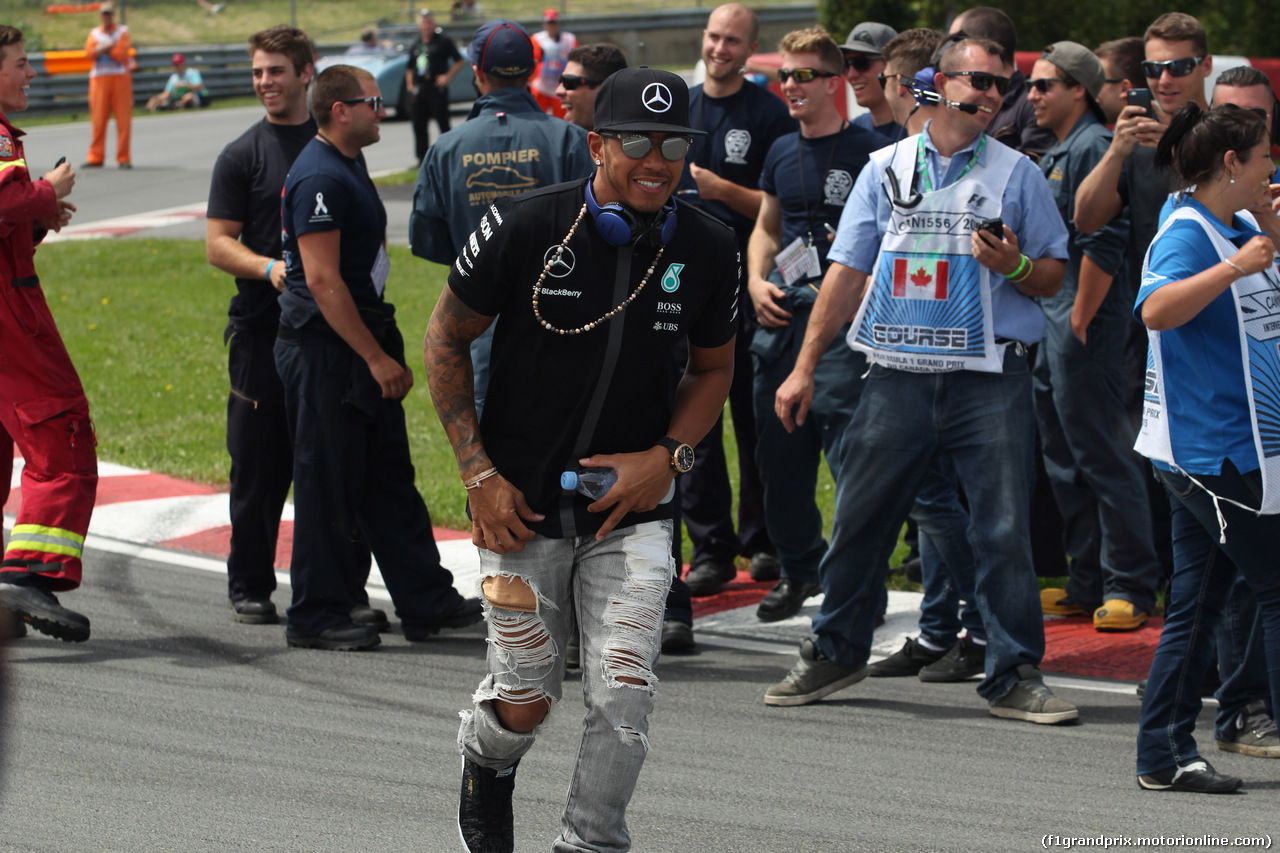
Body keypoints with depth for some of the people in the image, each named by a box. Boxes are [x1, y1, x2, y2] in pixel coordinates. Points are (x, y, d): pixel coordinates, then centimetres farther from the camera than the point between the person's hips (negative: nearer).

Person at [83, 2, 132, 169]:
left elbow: (121, 54, -6)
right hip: (99, 78, 2)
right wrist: (111, 46, -9)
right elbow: (89, 53, -1)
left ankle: (123, 158, -1)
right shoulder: (95, 33, 16)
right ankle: (95, 157, 3)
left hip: (120, 77, -2)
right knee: (98, 119, -1)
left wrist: (102, 48, -4)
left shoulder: (122, 31, 8)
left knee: (123, 120, -5)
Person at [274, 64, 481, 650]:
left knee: (390, 477, 13)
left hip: (359, 345, 10)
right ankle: (317, 618, 5)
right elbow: (322, 279, -23)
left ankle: (425, 601, 18)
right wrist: (377, 357, -21)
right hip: (324, 352, -10)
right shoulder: (319, 178, -18)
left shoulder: (349, 167, 16)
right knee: (329, 485, -3)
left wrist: (386, 348, 23)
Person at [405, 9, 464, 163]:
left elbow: (459, 61, -3)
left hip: (437, 89, -6)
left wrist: (447, 77, -11)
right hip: (419, 90, 6)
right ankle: (422, 157, 12)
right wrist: (410, 85, 10)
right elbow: (410, 68, 24)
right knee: (419, 125, 5)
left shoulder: (443, 41, -2)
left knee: (443, 123, -4)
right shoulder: (416, 45, 15)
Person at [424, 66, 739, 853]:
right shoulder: (525, 228, -14)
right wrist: (479, 473, -8)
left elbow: (713, 368, 11)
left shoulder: (709, 251, -6)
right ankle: (487, 764, 42)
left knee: (624, 698, -9)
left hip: (634, 507, 2)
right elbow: (447, 339, -2)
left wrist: (668, 457, -7)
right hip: (520, 505, -2)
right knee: (526, 699, 7)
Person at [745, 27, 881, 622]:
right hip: (781, 313, 7)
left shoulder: (867, 151, -5)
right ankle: (799, 569, 25)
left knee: (848, 448, -12)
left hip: (841, 313, -7)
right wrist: (757, 281, 10)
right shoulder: (782, 153, 15)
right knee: (779, 453, 10)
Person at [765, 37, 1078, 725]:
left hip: (989, 378, -1)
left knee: (1003, 527, -5)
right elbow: (847, 271, 11)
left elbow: (1052, 277, 9)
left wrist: (1014, 266, -14)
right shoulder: (886, 168, 11)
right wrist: (804, 368, 7)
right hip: (899, 376, 1)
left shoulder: (1016, 174, 8)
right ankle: (835, 652, 21)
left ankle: (1015, 676, 2)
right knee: (860, 515, 4)